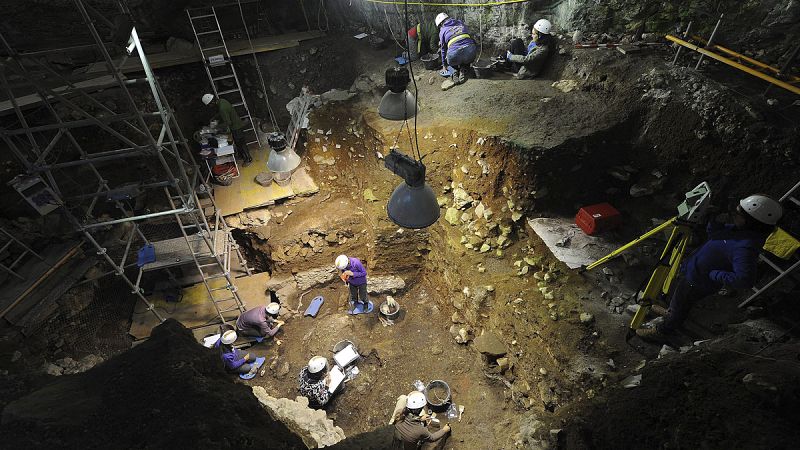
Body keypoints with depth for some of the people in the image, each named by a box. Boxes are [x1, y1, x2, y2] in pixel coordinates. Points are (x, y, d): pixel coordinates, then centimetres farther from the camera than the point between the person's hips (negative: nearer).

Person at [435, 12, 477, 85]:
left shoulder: (442, 31, 16)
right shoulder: (460, 23, 25)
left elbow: (443, 50, 24)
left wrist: (444, 65, 36)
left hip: (455, 56, -1)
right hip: (471, 53, 1)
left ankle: (455, 71, 12)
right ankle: (463, 71, 15)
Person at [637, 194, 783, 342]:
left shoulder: (745, 248, -37)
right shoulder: (741, 229, -9)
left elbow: (745, 280, -43)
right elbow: (714, 233, 5)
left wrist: (713, 274, -31)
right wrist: (714, 218, -14)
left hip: (697, 283, -8)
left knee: (679, 306, 15)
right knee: (676, 296, 33)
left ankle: (661, 332, 38)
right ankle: (671, 313, 61)